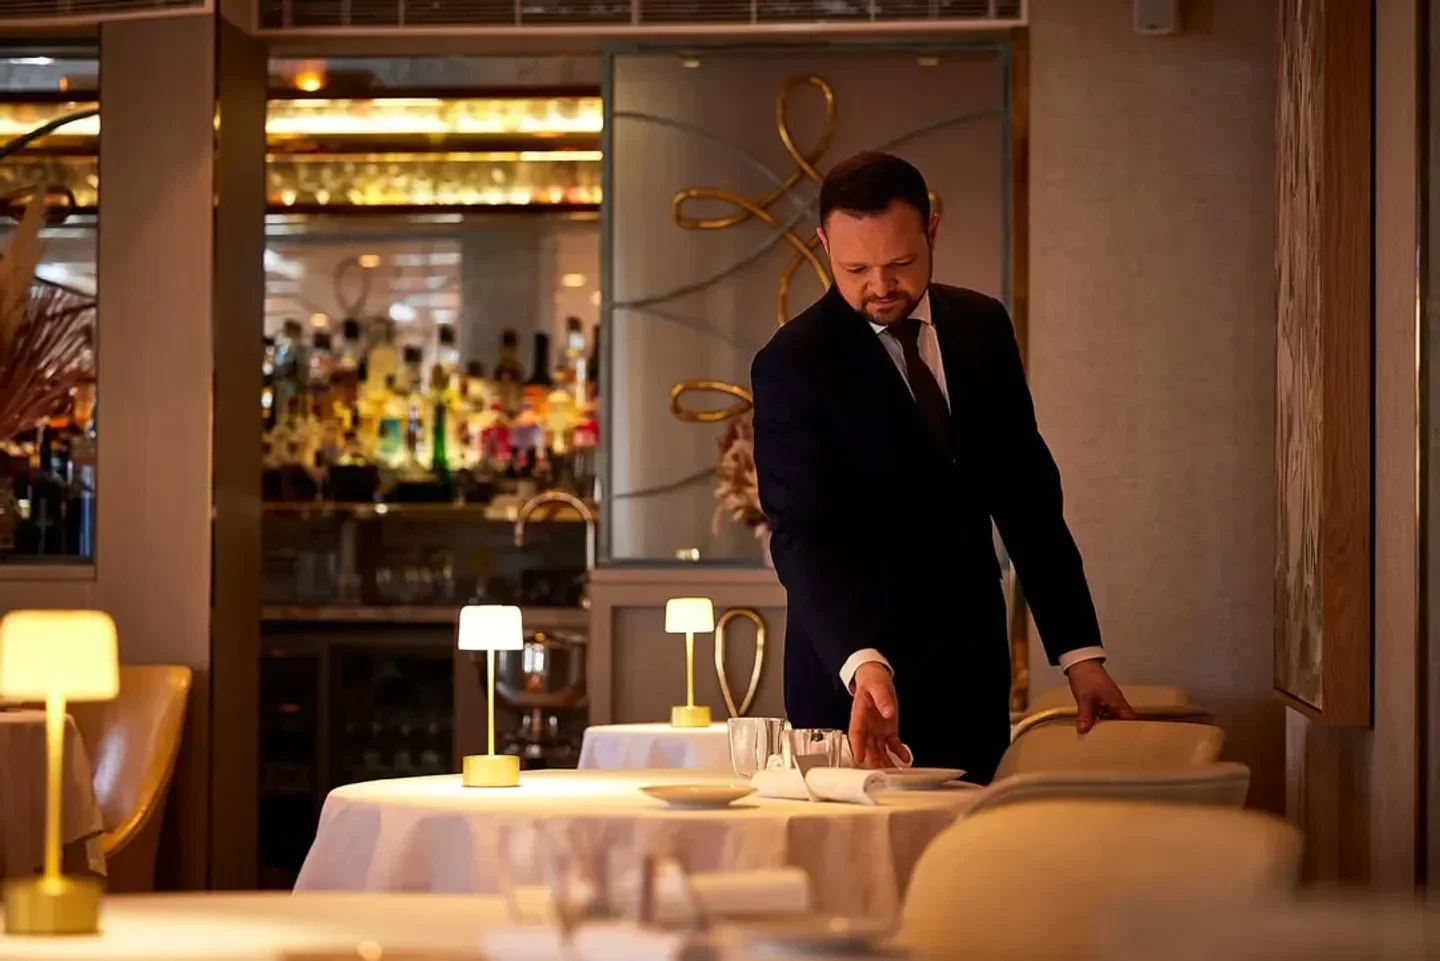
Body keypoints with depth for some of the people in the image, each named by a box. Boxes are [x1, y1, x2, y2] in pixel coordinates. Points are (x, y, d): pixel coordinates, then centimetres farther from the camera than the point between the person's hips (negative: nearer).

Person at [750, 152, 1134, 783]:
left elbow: (1028, 497, 11)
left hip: (974, 682, 5)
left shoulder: (982, 329, 6)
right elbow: (801, 537, -19)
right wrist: (862, 664, -35)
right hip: (858, 682, -4)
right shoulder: (792, 365, -10)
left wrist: (1078, 648, 5)